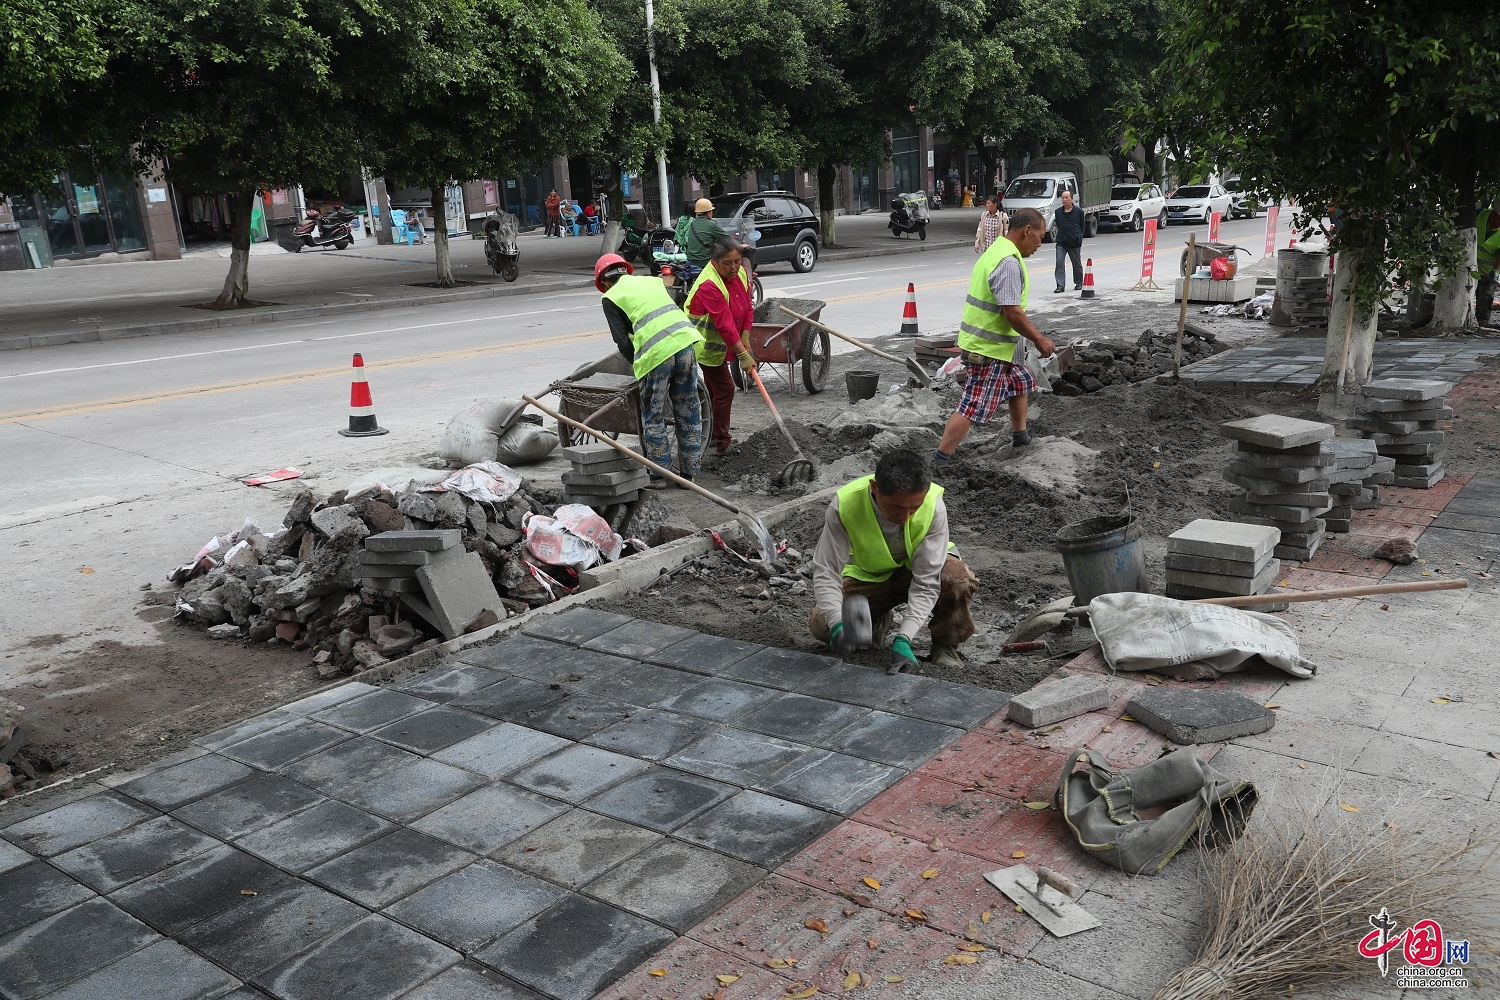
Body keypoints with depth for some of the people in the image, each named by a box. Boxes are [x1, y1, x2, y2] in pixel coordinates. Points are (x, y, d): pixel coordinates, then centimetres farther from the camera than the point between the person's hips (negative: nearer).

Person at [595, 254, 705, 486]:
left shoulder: (611, 297, 9)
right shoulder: (652, 280, 25)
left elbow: (622, 340, 2)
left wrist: (637, 365, 16)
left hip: (656, 352, -5)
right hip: (685, 342, 5)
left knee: (653, 418, 8)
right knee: (688, 413, 12)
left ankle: (660, 473, 12)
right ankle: (689, 471, 19)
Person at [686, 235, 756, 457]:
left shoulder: (740, 273, -6)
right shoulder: (709, 285, -32)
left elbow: (747, 307, 2)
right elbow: (725, 325, -34)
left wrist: (745, 337, -10)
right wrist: (743, 355, -34)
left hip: (721, 342, 9)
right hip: (706, 343, -9)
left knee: (714, 387, 19)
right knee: (724, 388, -9)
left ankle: (711, 436, 34)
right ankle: (722, 443, 0)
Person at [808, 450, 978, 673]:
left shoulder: (933, 504, -33)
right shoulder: (844, 505, -33)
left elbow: (926, 581, -31)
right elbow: (826, 572, -29)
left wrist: (903, 638, -42)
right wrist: (838, 625, -46)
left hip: (918, 568, -1)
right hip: (868, 575, 1)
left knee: (958, 579, -34)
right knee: (821, 625, -19)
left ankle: (944, 646, -6)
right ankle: (877, 620, 13)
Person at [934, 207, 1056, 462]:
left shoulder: (996, 250, 13)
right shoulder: (1008, 262, -21)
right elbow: (1012, 312, -24)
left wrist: (1034, 334, 23)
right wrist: (1039, 339, -13)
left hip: (984, 340, 11)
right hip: (989, 348, -11)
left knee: (1022, 381, 27)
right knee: (972, 408, -9)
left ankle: (1020, 437, 42)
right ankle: (938, 463, -7)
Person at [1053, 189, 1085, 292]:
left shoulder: (1079, 211, -2)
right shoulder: (1058, 212, 6)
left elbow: (1082, 226, 6)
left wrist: (1079, 237, 2)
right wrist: (1061, 235, 14)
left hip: (1074, 243, -2)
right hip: (1061, 243, 2)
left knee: (1077, 264, 11)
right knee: (1059, 263, -12)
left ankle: (1079, 283, 28)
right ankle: (1060, 285, -12)